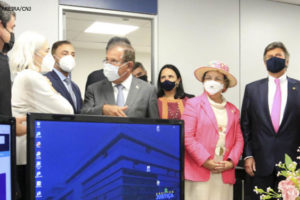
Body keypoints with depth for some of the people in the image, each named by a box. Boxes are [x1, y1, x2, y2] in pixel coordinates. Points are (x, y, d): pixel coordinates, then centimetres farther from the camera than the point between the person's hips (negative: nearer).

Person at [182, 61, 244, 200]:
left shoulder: (233, 110, 18)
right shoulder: (193, 104, 4)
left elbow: (239, 140, 14)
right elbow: (187, 137, -5)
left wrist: (231, 161, -3)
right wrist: (205, 161, -12)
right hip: (199, 172, -3)